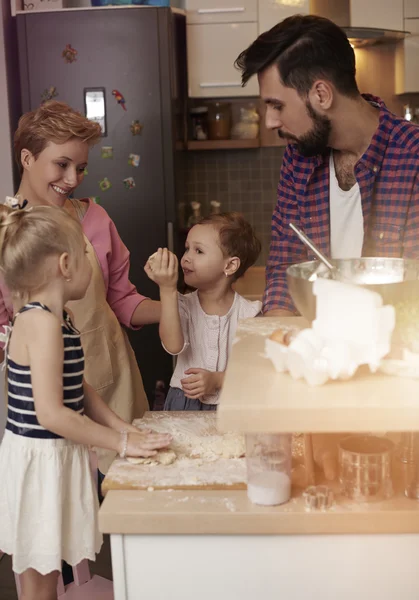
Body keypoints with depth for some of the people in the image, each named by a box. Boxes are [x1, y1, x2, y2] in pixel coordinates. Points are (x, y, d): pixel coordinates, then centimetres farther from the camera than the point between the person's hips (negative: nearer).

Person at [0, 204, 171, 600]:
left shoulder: (55, 317, 9)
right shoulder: (43, 322, -22)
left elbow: (76, 388, 15)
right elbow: (50, 413, -25)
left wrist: (121, 427, 6)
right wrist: (120, 442, -17)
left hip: (54, 454, 9)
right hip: (39, 459, -9)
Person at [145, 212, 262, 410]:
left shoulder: (249, 313, -3)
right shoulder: (184, 305, 0)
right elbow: (173, 346, -19)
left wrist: (217, 380, -17)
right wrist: (167, 289, -22)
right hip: (184, 402, 1)